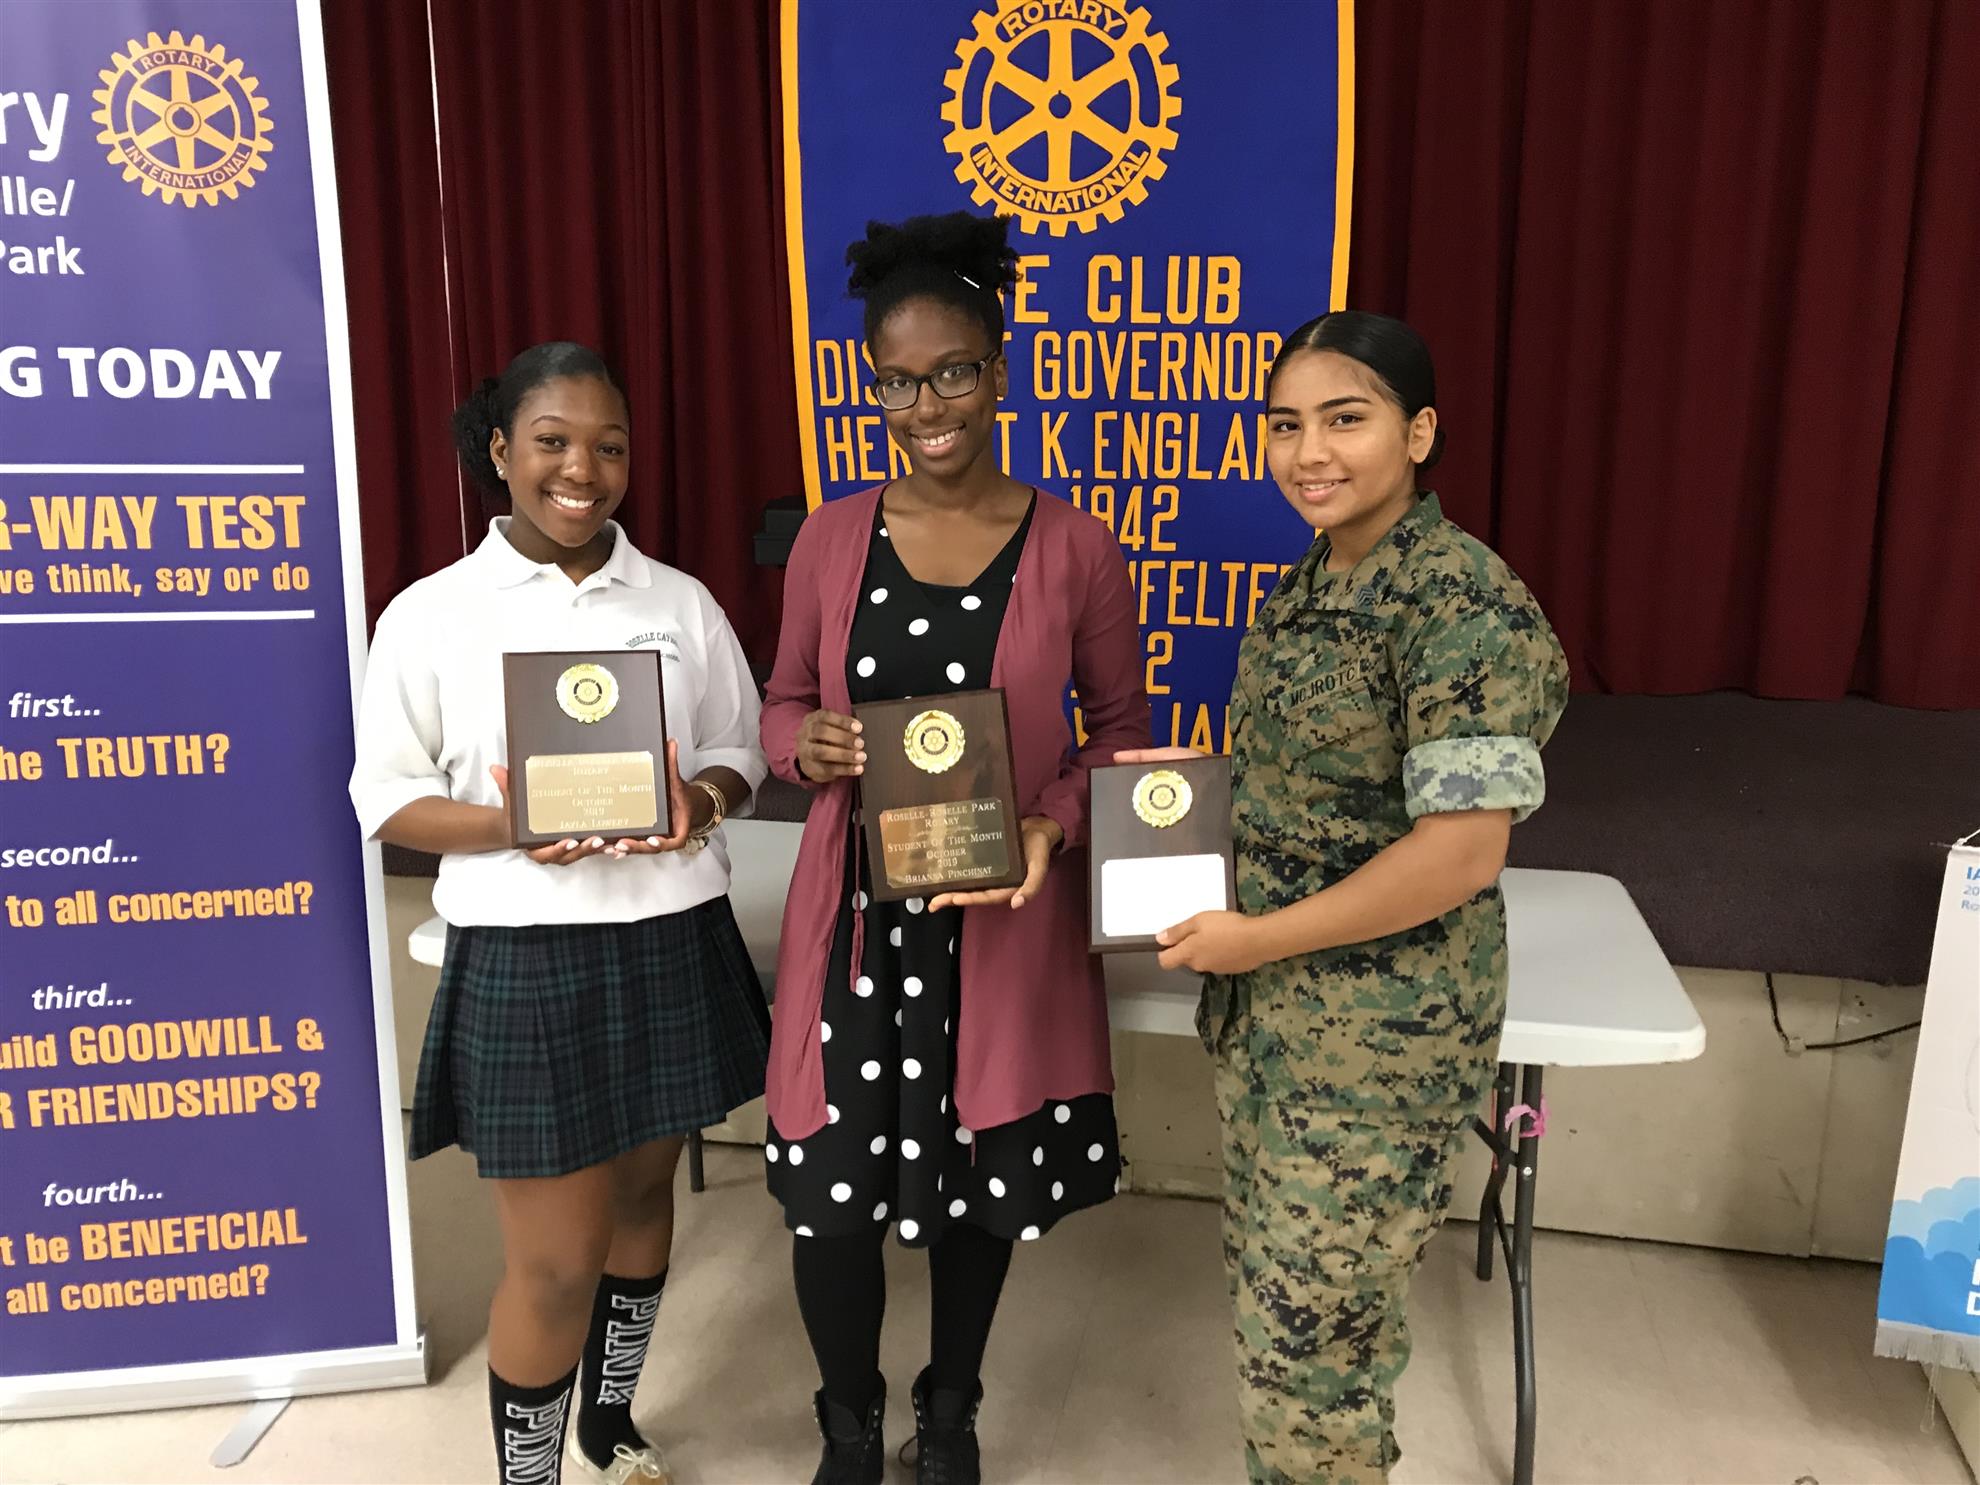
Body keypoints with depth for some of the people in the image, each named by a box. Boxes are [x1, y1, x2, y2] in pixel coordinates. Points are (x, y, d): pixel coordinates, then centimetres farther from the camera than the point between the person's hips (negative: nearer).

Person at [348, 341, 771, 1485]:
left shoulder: (683, 604, 4)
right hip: (524, 957, -3)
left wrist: (701, 802, -14)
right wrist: (505, 827, -21)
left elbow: (741, 750, 9)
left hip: (674, 942, 4)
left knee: (644, 1189, 20)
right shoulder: (433, 614, -4)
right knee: (557, 1255, 2)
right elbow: (386, 796, -2)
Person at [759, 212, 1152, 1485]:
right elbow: (784, 703, 10)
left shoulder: (1075, 549, -7)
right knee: (830, 1187, 6)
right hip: (856, 914, 1)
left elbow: (1121, 724, 3)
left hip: (1007, 919, -1)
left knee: (977, 1185, 15)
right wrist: (806, 745, -13)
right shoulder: (833, 536, 0)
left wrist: (1054, 823, -15)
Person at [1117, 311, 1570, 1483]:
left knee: (1310, 1320, 7)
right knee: (1284, 1289, 21)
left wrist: (1258, 938, -18)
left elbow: (1461, 851, -24)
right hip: (1272, 1008, 8)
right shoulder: (1312, 584, 7)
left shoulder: (1464, 607, -20)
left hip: (1379, 1033, -8)